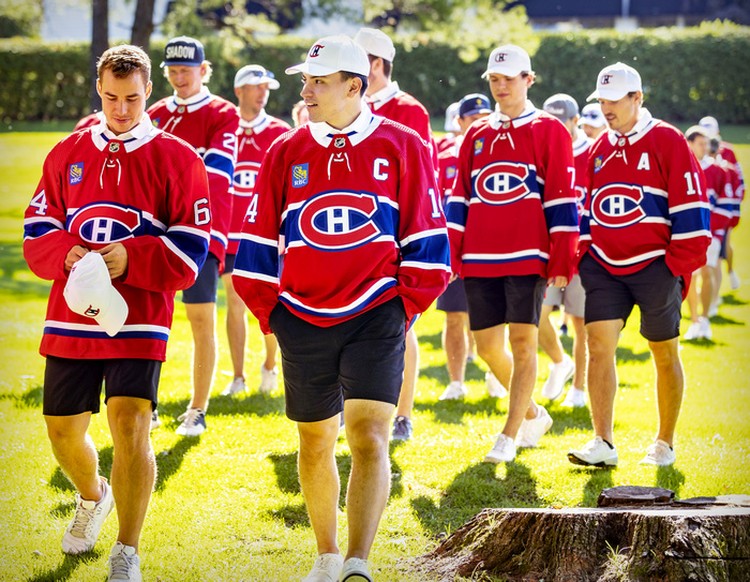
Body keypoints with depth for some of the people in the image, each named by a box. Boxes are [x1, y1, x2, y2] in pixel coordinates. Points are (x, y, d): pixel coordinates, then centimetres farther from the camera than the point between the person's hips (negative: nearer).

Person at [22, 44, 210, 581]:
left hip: (139, 319, -4)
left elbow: (189, 251, -4)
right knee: (63, 429, 12)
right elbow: (37, 230, 8)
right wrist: (68, 255, -13)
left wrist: (131, 259, -19)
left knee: (131, 425, -16)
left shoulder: (178, 160, 0)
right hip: (69, 317, 4)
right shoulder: (67, 155, 11)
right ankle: (93, 497, 46)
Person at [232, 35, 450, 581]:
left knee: (369, 438, -16)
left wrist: (406, 304, 0)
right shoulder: (286, 153, 5)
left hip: (376, 316, -3)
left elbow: (425, 237, 2)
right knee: (316, 442, 14)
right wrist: (271, 312, 8)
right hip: (304, 320, 3)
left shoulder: (403, 147, -2)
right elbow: (260, 241, 10)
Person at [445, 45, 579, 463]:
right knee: (488, 347, 6)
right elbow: (459, 198, 15)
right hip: (479, 260, 5)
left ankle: (510, 435, 0)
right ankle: (534, 414, 26)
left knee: (522, 342, -6)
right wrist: (451, 254, 7)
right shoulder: (477, 135, 15)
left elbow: (562, 200, -2)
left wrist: (561, 262, -7)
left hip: (528, 257, -5)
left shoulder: (549, 131, 1)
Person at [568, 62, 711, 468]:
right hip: (604, 267, 5)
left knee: (665, 354, 7)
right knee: (599, 346, -9)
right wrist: (582, 254, 10)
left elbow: (690, 207, -9)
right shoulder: (600, 149, 11)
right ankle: (603, 443, -10)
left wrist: (680, 263, -12)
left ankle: (664, 444, 18)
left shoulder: (667, 142, -7)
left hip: (653, 266, -5)